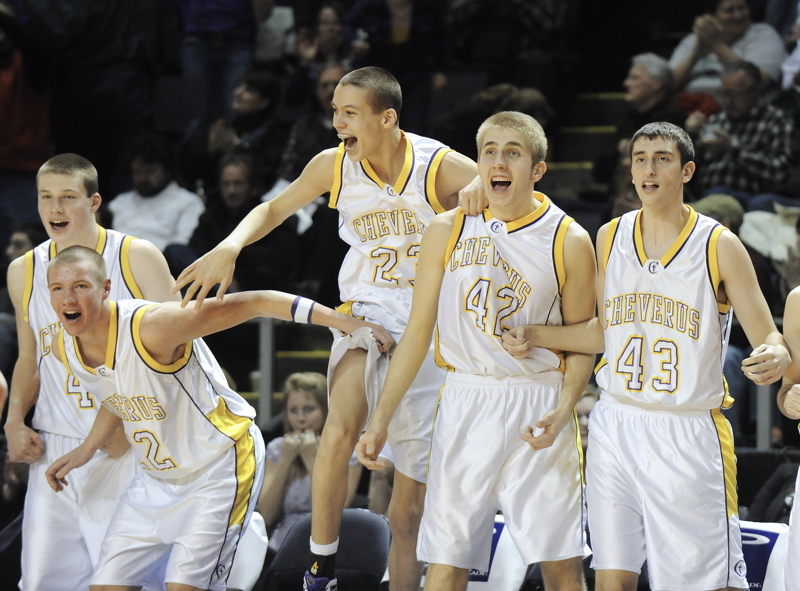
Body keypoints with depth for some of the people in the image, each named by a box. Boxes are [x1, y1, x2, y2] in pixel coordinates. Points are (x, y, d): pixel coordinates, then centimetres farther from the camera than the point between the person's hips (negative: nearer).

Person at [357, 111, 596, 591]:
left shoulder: (569, 242, -2)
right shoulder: (448, 231, 3)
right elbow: (418, 331, 7)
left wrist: (563, 411, -14)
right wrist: (381, 420, 4)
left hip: (539, 405, -1)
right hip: (465, 402, 1)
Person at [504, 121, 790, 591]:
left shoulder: (719, 247, -7)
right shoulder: (611, 237, 7)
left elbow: (769, 338, -7)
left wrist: (776, 358, -30)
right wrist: (535, 337, 9)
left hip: (688, 433, -4)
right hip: (616, 425, 4)